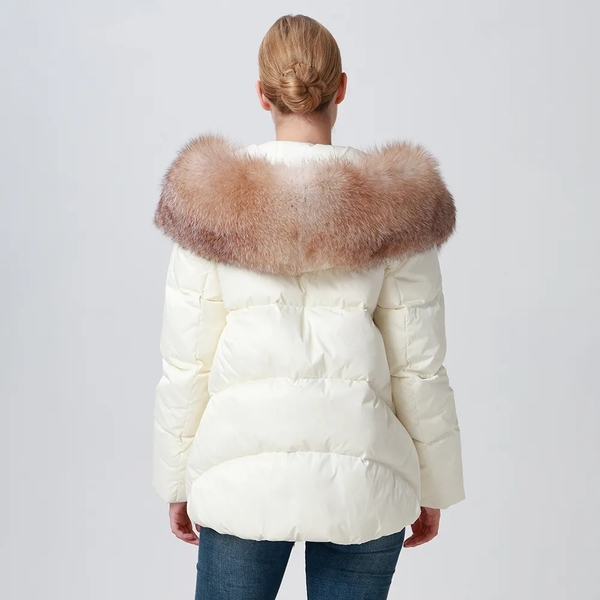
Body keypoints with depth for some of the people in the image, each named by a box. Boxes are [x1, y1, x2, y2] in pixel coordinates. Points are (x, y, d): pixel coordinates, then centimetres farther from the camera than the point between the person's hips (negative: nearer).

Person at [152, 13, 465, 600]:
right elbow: (419, 367, -1)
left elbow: (184, 364, -1)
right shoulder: (394, 202, -4)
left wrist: (177, 482, 11)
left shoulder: (213, 200, -4)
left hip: (244, 473, 0)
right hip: (360, 476, 1)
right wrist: (433, 486, 11)